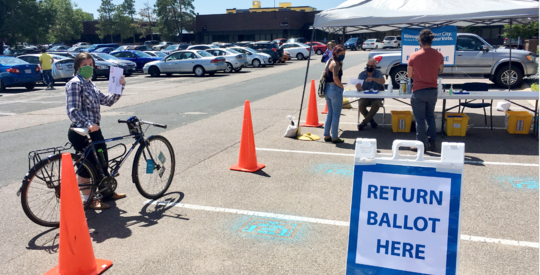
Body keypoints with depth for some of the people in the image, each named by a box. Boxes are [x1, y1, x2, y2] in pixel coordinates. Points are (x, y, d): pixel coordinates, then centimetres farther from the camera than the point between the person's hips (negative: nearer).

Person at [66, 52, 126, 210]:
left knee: (102, 162, 17)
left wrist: (120, 87, 1)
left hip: (94, 130, 9)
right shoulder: (75, 83, -11)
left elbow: (107, 101, 13)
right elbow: (73, 110, -20)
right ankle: (88, 200, 13)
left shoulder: (89, 84, 17)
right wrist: (87, 124, -33)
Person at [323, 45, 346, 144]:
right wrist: (342, 86, -9)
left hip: (327, 89, 9)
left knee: (330, 113, 16)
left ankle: (326, 135, 20)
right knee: (336, 114, 0)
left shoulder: (330, 61, 13)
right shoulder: (336, 63, -15)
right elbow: (335, 78, -22)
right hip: (335, 89, -9)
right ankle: (334, 137, 6)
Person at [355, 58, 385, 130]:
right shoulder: (361, 74, 7)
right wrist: (358, 87, -28)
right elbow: (358, 87, -1)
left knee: (376, 105, -33)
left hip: (376, 97, -1)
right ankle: (372, 121, -9)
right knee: (361, 105, -30)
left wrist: (373, 79, -34)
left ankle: (363, 123, -21)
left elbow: (382, 81, -16)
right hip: (364, 97, 1)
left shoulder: (378, 73, 4)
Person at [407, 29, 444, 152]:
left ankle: (421, 145, 11)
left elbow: (409, 75, -5)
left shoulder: (414, 56, -13)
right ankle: (432, 142, 22)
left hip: (418, 91, -4)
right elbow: (440, 70, 13)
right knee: (430, 116, 20)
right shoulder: (438, 55, -3)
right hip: (432, 91, 4)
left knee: (420, 119, 5)